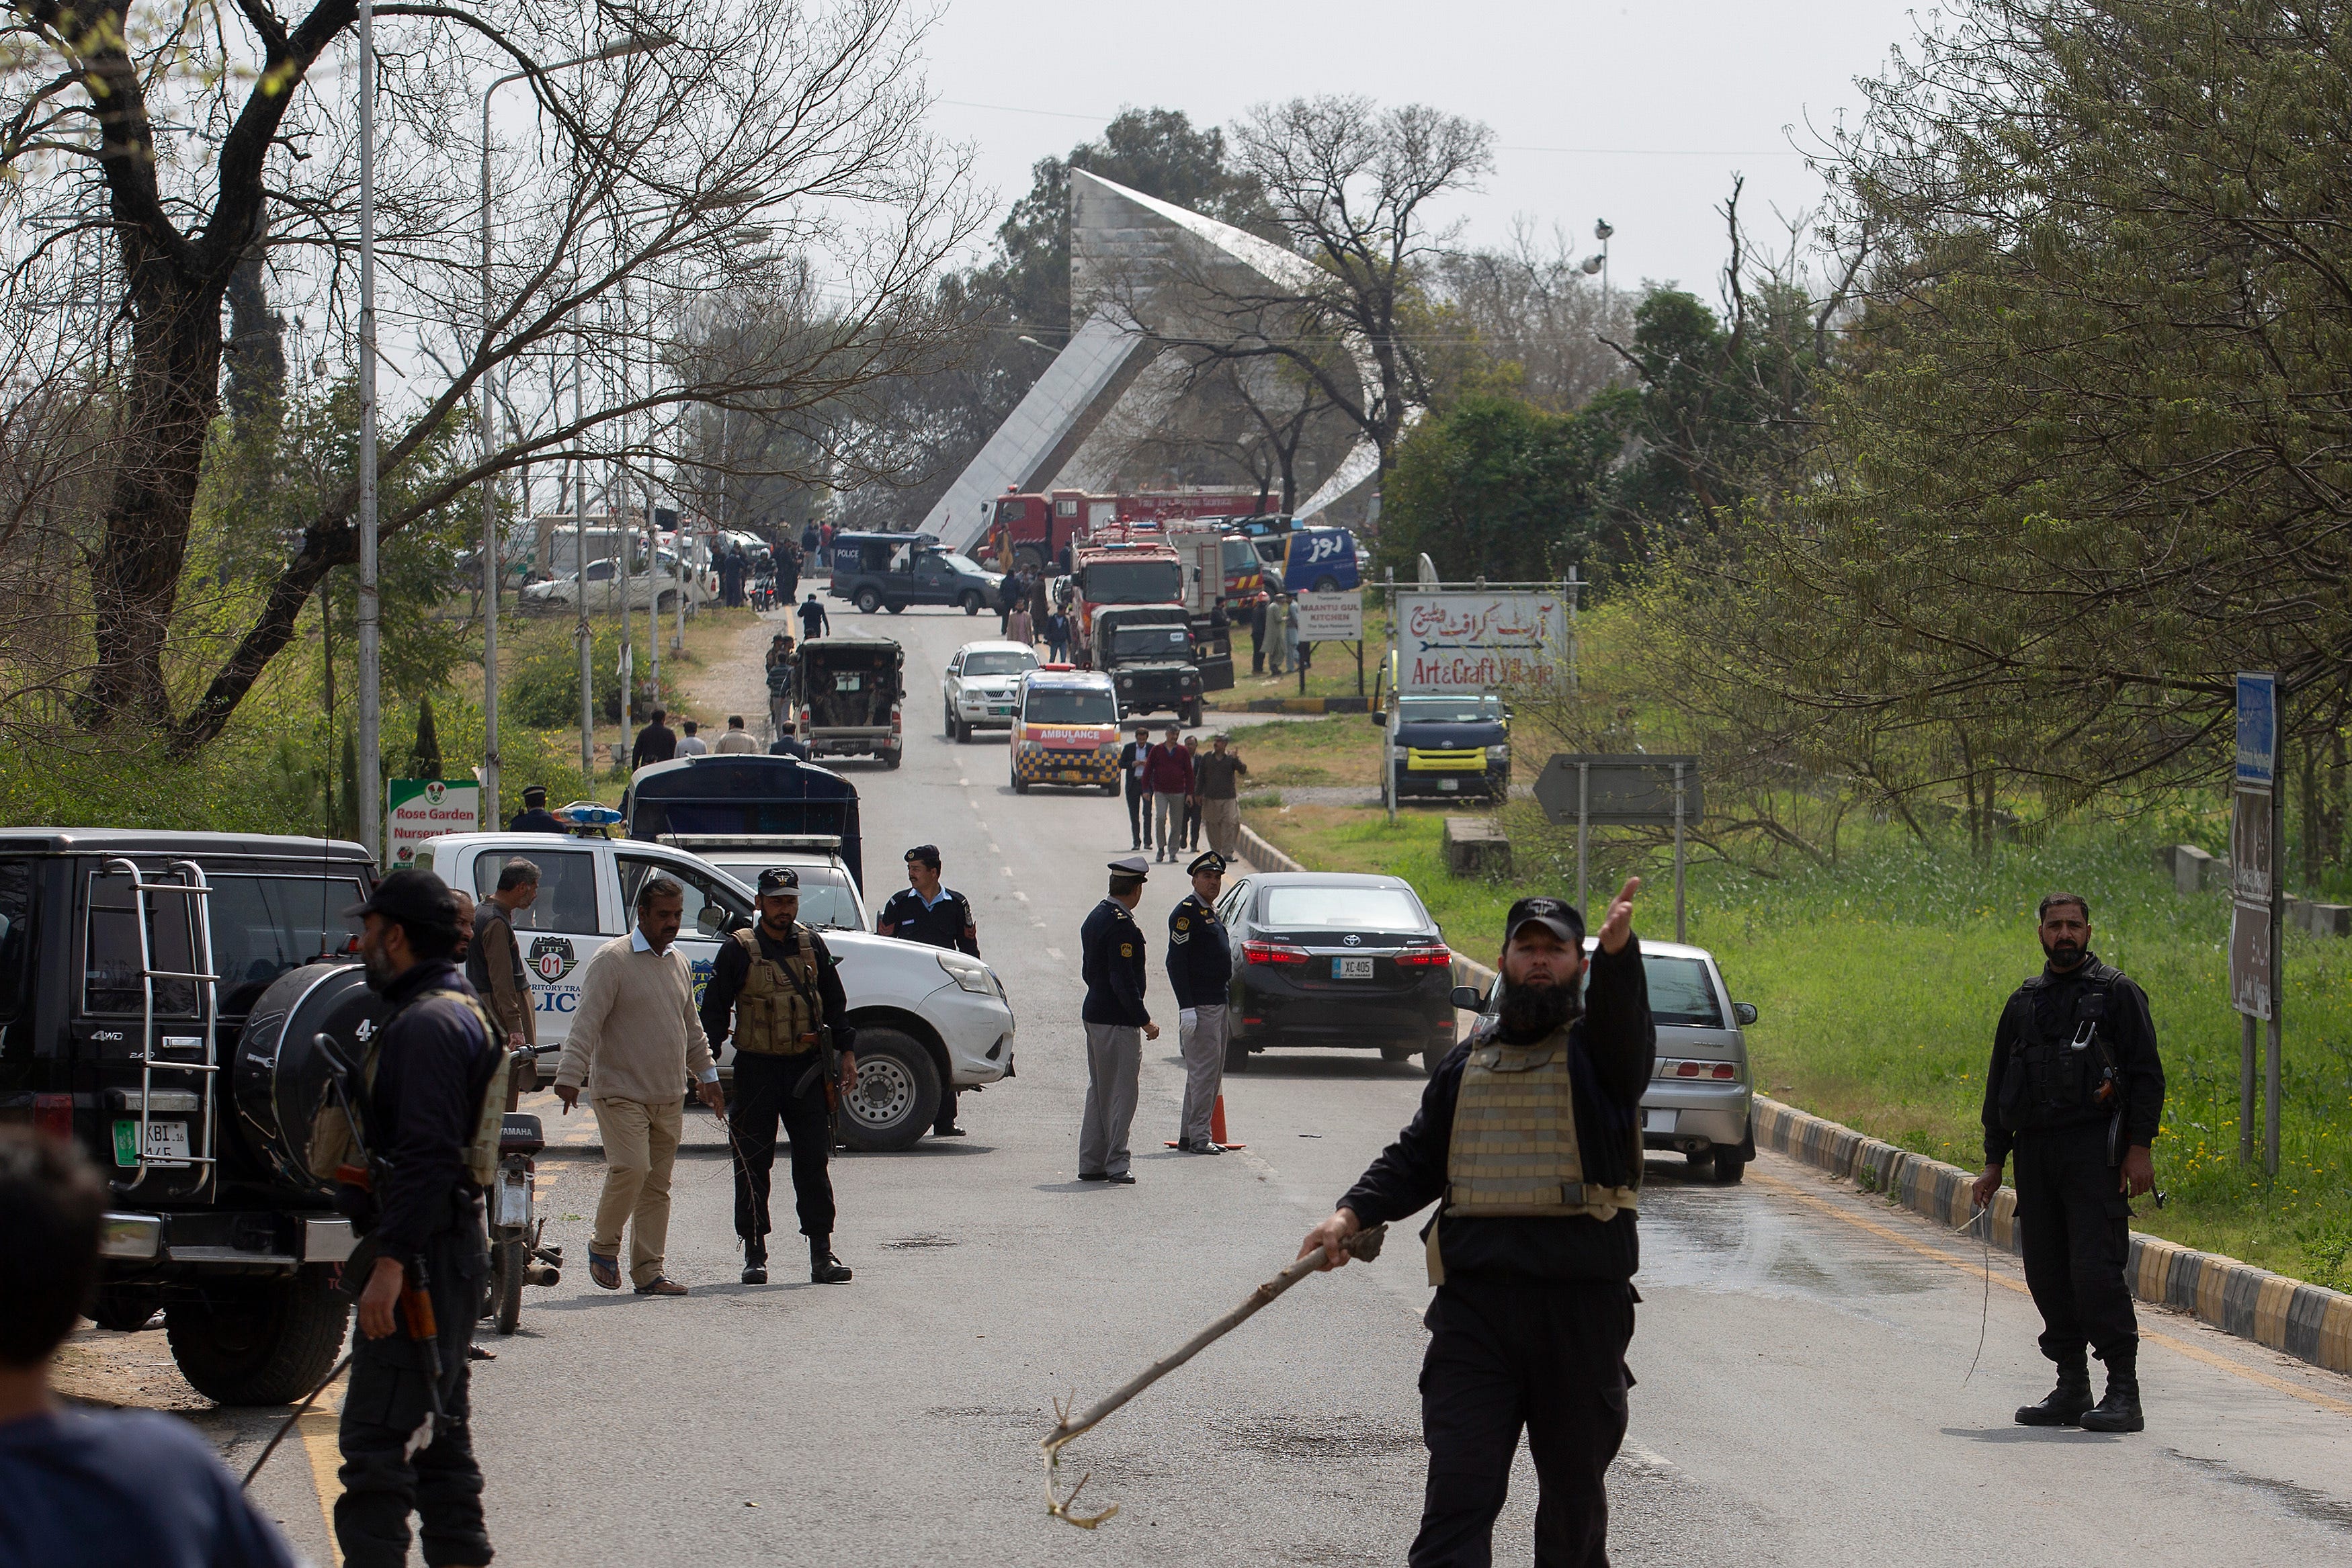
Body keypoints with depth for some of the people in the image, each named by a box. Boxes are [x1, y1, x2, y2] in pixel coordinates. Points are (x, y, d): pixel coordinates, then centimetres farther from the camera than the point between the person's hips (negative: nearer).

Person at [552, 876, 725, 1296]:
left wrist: (706, 1076, 28)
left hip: (667, 1099, 7)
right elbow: (586, 1023, -15)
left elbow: (692, 1029, 27)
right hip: (620, 1093, -7)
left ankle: (649, 1272, 9)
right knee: (631, 1169, -19)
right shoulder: (613, 960, -8)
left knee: (657, 1184, 6)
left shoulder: (678, 963, 15)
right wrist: (569, 1076, -23)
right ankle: (603, 1246, 3)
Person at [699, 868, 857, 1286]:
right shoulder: (738, 950, -1)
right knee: (753, 1166, 2)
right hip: (757, 1068, -2)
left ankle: (822, 1255, 1)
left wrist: (847, 1055, 9)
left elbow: (835, 1005, 17)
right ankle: (755, 1256, 9)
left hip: (807, 1069, 2)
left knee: (813, 1163, -1)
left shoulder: (812, 946, 10)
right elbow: (713, 1012, -2)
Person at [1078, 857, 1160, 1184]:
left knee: (1099, 1092, 14)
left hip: (1094, 1015, 10)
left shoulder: (1095, 918, 12)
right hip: (1117, 1021, -10)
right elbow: (1123, 981, -22)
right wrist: (1145, 1021, -17)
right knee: (1121, 1094, -4)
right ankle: (1116, 1165, -4)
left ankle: (1091, 1163, 16)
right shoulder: (1121, 925, -18)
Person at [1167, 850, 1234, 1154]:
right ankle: (1198, 1137, -8)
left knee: (1211, 1072, 13)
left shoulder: (1211, 911, 17)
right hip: (1200, 1006, -10)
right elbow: (1176, 962, -18)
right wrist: (1187, 1007, -23)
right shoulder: (1187, 912, -13)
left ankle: (1189, 1136, 18)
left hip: (1217, 1004, 10)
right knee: (1204, 1070, -10)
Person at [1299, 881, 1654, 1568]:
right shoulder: (1468, 1061, 18)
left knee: (1575, 1486, 10)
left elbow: (1625, 1023, -19)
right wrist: (1352, 1215, 2)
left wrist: (1617, 951, -40)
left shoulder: (1597, 1047, 5)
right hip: (1474, 1301, 2)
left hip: (1582, 1302, -2)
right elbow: (1415, 1161, 20)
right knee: (1458, 1487, -8)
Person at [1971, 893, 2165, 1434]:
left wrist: (2140, 1147, -11)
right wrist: (1993, 1161, 16)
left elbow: (2146, 1074, -2)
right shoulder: (2024, 1003, 18)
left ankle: (2123, 1394, -13)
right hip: (2035, 1152, 6)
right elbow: (1999, 1083, 22)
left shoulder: (2116, 992, 3)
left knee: (2095, 1269, -14)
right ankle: (2071, 1387, 13)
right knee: (2046, 1272, 5)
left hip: (2094, 1147, -6)